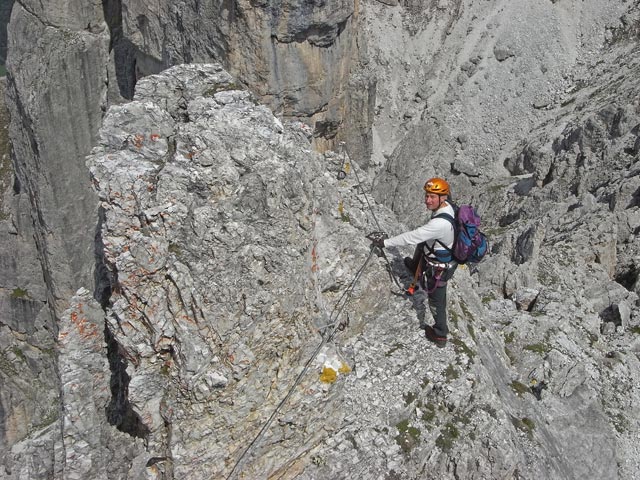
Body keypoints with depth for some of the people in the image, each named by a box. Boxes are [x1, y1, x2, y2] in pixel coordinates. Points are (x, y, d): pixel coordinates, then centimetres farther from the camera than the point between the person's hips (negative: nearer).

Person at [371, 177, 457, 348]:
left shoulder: (439, 223, -40)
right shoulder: (447, 206, -11)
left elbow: (412, 237, -36)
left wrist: (385, 242, -27)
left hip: (439, 268, -9)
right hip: (449, 255, 9)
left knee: (436, 300, 12)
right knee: (421, 245, 35)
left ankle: (440, 335, 31)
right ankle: (416, 267, 65)